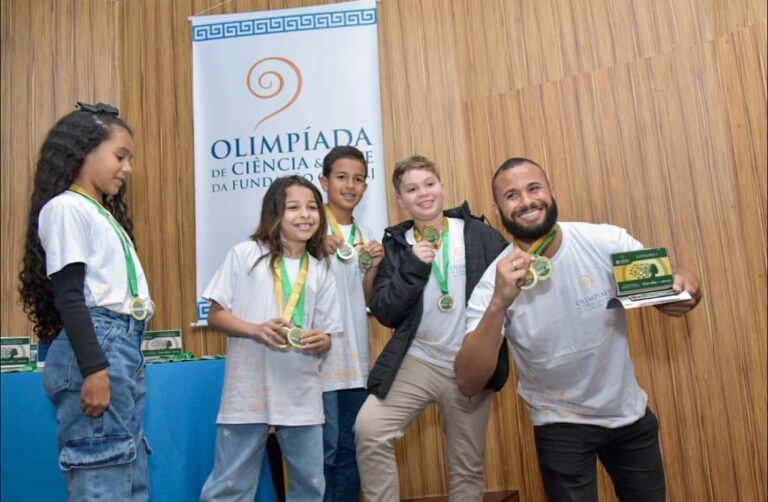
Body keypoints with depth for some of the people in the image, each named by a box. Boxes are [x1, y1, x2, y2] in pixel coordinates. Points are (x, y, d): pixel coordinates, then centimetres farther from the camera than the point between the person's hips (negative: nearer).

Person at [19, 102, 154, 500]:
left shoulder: (103, 213, 22)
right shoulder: (65, 208, -4)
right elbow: (68, 295, -13)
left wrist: (128, 358, 18)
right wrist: (92, 368, -20)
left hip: (124, 344, 9)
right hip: (93, 345, -9)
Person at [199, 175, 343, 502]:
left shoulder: (320, 271, 7)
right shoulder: (245, 255, -1)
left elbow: (326, 337, 9)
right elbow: (215, 315, -1)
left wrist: (320, 342, -15)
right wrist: (256, 330, -18)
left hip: (302, 394, 3)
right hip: (248, 391, -3)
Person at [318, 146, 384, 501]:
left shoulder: (366, 236, 12)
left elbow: (365, 298, 13)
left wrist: (372, 267, -3)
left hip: (355, 355, 6)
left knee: (351, 449, 13)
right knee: (326, 451, -3)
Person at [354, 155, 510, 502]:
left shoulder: (480, 235, -4)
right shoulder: (396, 244, 1)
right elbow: (385, 313, -6)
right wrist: (413, 266, -17)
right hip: (416, 361, 1)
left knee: (467, 467, 12)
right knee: (368, 430, -18)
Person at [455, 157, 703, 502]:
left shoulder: (607, 242, -16)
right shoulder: (496, 282, -20)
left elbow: (664, 287, -4)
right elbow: (468, 384, -26)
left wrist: (684, 289, -29)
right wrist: (499, 304, -41)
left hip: (629, 411, 3)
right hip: (562, 424, -2)